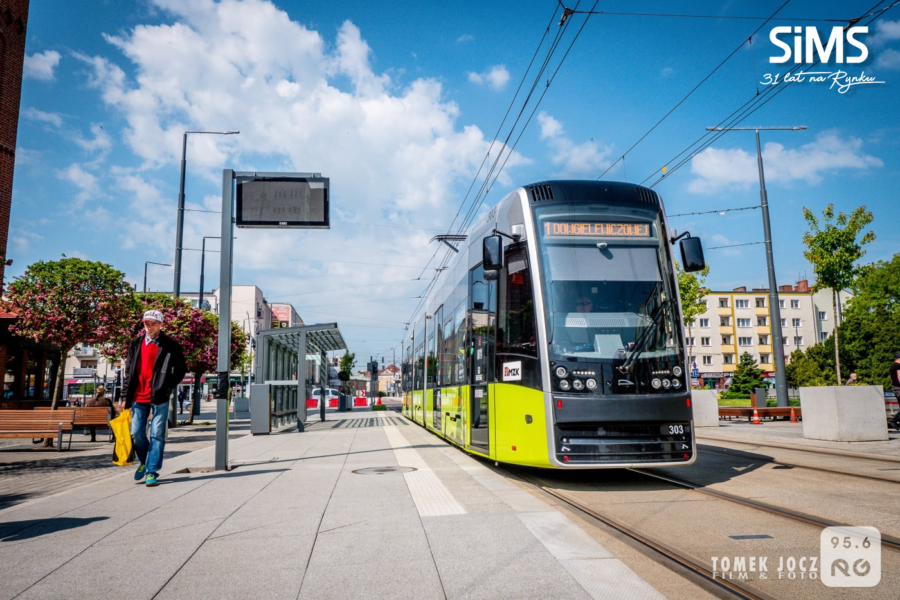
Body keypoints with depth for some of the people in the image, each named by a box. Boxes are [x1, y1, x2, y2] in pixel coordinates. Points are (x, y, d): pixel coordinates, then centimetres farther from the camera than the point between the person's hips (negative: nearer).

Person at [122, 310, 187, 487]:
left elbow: (181, 369, 3)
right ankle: (144, 462, 33)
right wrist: (126, 395, 9)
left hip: (159, 398, -4)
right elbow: (128, 371, 12)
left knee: (157, 435, -2)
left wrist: (167, 386, -4)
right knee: (136, 433, 8)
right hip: (138, 397, 4)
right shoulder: (135, 345, 9)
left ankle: (152, 471, 5)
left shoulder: (171, 346, -2)